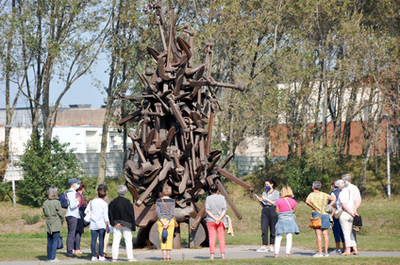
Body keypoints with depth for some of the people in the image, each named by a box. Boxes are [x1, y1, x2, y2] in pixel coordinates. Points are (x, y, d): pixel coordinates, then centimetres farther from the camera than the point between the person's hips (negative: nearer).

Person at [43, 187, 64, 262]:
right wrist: (61, 222, 7)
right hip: (56, 225, -5)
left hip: (48, 225, 5)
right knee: (55, 241, -1)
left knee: (49, 241, 12)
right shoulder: (57, 202, -13)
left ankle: (49, 257, 16)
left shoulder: (45, 203, 2)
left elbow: (45, 213, 9)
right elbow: (61, 214, -9)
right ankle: (53, 258, -4)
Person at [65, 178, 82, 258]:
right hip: (72, 215, -11)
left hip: (73, 215, 11)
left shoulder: (73, 192, 18)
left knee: (71, 234, 12)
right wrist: (78, 201, -8)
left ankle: (70, 251, 16)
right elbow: (72, 205, -23)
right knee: (71, 234, -9)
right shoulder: (72, 193, -14)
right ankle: (69, 251, -9)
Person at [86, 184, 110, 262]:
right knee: (101, 240, -1)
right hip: (102, 224, -3)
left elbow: (86, 211, 6)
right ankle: (101, 256, -2)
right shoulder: (104, 204, -5)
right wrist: (107, 226, -4)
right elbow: (105, 216, -8)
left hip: (93, 224, 3)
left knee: (93, 240, 2)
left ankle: (93, 256, 1)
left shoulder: (92, 201, 4)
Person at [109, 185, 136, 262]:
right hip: (126, 225, -3)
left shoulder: (113, 202, 0)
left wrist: (113, 223, 1)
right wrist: (133, 226, -1)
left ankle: (114, 257, 2)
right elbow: (132, 215, -7)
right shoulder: (128, 202, -10)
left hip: (116, 225, 3)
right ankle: (130, 257, 4)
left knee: (116, 241, 5)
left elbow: (110, 214, -1)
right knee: (128, 241, 5)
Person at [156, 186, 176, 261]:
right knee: (169, 239, 4)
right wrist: (167, 223, -14)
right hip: (170, 221, 0)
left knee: (162, 239, 3)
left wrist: (163, 223, -12)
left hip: (161, 220, 0)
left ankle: (164, 256, -5)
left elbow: (157, 212, -9)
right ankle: (168, 256, 0)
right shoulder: (172, 201, -3)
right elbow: (172, 212, -11)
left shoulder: (158, 201, -1)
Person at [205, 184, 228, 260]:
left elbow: (207, 210, -8)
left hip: (211, 220, -1)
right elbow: (224, 209, -6)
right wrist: (219, 218, -12)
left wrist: (215, 219, -11)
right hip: (221, 220, 1)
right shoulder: (222, 197, 0)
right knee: (221, 237, 5)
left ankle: (212, 255, -6)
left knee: (212, 237, 0)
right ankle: (222, 254, 1)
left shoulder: (208, 198, -3)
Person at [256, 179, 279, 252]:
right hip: (265, 210, 4)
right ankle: (264, 246, -8)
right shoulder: (264, 193, 16)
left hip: (272, 210, -4)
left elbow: (275, 203, -8)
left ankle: (271, 246, 9)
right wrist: (260, 201, -2)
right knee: (264, 229, -6)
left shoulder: (276, 193, 2)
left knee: (272, 229, -1)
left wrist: (266, 199, -12)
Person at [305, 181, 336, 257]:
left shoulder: (312, 194, -1)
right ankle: (326, 252, 3)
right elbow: (334, 199, 10)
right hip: (325, 214, 5)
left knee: (318, 234, -7)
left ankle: (320, 252, -11)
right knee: (325, 234, 4)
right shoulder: (324, 195, 13)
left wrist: (314, 207, -7)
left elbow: (307, 201, -17)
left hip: (317, 214, -4)